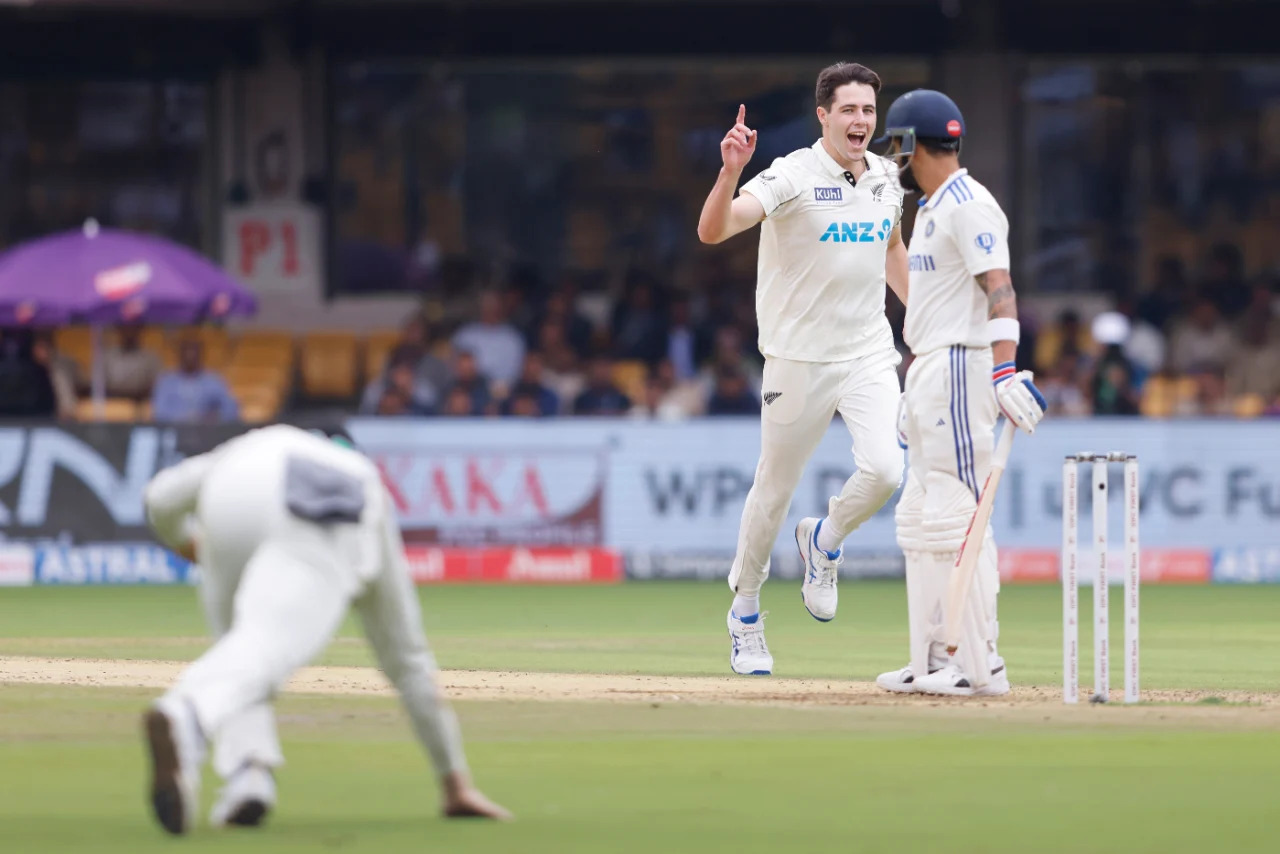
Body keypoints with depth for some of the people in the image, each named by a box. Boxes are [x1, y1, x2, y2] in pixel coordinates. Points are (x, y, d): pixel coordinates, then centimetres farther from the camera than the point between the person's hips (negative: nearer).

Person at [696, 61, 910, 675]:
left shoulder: (885, 177, 5)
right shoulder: (794, 177, -14)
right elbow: (712, 231, -28)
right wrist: (731, 170, -45)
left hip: (869, 354, 4)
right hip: (799, 359, -4)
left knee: (883, 469, -17)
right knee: (775, 488, 5)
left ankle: (824, 543, 15)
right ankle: (744, 612, 26)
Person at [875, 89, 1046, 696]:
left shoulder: (968, 206, -13)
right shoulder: (932, 208, 20)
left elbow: (999, 289, -23)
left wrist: (1005, 371, -33)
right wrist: (914, 393, 26)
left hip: (961, 368, -11)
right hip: (927, 373, 11)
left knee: (956, 518, -13)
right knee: (919, 521, 13)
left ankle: (980, 665, -13)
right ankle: (932, 661, 17)